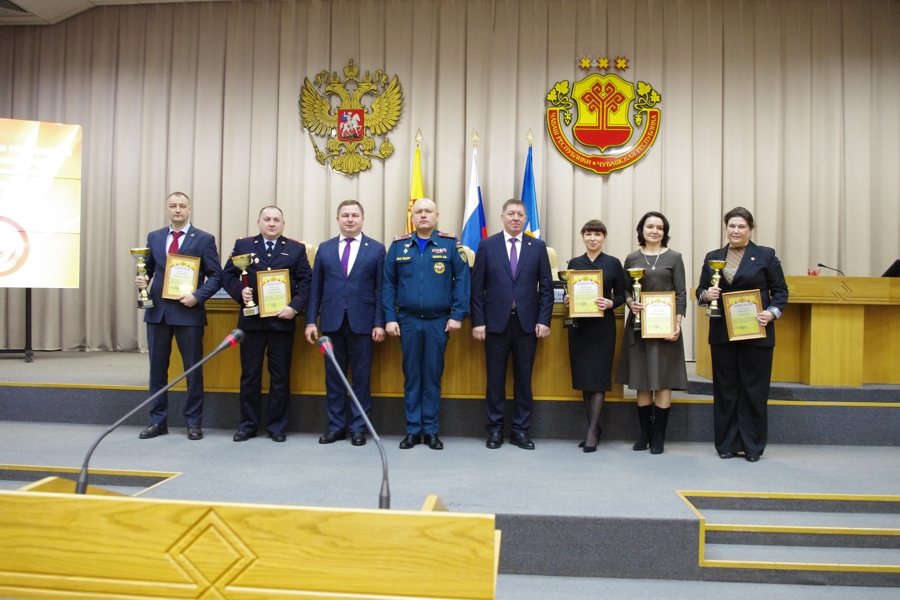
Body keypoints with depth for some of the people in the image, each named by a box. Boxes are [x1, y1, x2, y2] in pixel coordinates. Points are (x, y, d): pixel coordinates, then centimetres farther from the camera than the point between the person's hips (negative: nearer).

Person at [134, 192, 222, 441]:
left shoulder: (204, 239, -1)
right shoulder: (154, 237, 11)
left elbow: (215, 276, -3)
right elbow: (147, 269, 15)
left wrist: (197, 296, -16)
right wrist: (142, 281, -7)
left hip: (188, 312, -4)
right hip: (157, 310, 4)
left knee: (193, 369, 3)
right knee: (157, 368, 10)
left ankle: (193, 422, 14)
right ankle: (158, 420, 21)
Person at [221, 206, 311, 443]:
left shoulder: (296, 248, 6)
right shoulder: (243, 245, 9)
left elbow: (306, 282, 1)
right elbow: (228, 275, 6)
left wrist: (295, 306, -12)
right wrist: (240, 291, -13)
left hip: (282, 320, -1)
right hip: (251, 319, 1)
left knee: (280, 376, 5)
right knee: (249, 374, 7)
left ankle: (277, 426, 16)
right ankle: (248, 425, 18)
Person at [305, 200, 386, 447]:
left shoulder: (376, 249, 4)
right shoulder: (324, 248, 10)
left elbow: (381, 289, 0)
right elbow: (316, 288, 9)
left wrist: (380, 322, -7)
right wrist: (310, 321, 2)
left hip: (362, 322, -2)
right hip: (332, 321, 2)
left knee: (361, 376, 4)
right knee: (333, 376, 7)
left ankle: (358, 427, 15)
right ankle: (336, 426, 19)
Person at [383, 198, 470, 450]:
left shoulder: (451, 244, 0)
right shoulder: (398, 245, 5)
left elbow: (462, 280, -3)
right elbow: (388, 284, 4)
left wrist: (458, 315, -9)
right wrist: (389, 318, -3)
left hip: (439, 321, -1)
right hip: (408, 320, 1)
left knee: (433, 376, 6)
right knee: (411, 375, 8)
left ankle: (431, 430, 16)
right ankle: (413, 430, 17)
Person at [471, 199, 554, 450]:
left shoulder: (538, 247, 6)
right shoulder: (487, 245, 3)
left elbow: (546, 287, 5)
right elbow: (477, 288, 1)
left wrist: (544, 320, -3)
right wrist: (478, 321, -5)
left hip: (527, 322, 1)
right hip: (496, 322, -1)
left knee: (524, 378, 7)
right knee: (495, 378, 6)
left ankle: (520, 430, 18)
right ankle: (495, 429, 18)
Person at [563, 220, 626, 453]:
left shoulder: (614, 263, 1)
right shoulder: (574, 263, 8)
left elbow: (621, 295, 2)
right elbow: (568, 292, 12)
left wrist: (610, 303, -18)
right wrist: (566, 299, -10)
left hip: (603, 326, -3)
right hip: (579, 325, 3)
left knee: (599, 377, -4)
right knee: (583, 377, 5)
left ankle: (592, 431, 0)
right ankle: (593, 427, 17)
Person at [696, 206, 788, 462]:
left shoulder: (766, 256, 2)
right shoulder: (712, 257, 10)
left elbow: (780, 291, 2)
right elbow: (700, 291, 12)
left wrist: (772, 312, -14)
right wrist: (706, 295, -11)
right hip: (722, 333, 3)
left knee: (754, 390, 3)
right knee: (725, 389, 7)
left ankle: (753, 446, 14)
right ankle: (727, 444, 16)